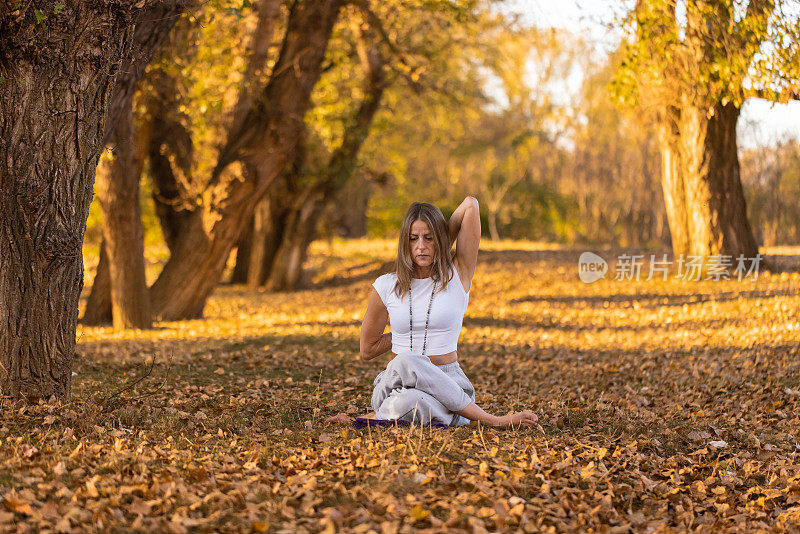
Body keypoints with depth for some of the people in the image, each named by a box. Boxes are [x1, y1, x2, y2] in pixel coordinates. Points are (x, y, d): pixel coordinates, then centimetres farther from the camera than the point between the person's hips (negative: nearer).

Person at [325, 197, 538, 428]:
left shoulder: (457, 277, 2)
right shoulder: (386, 286, 6)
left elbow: (470, 204, -2)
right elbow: (367, 351, 16)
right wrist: (412, 330, 13)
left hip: (446, 386, -3)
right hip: (395, 383, 3)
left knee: (412, 402, -42)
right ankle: (492, 420, -26)